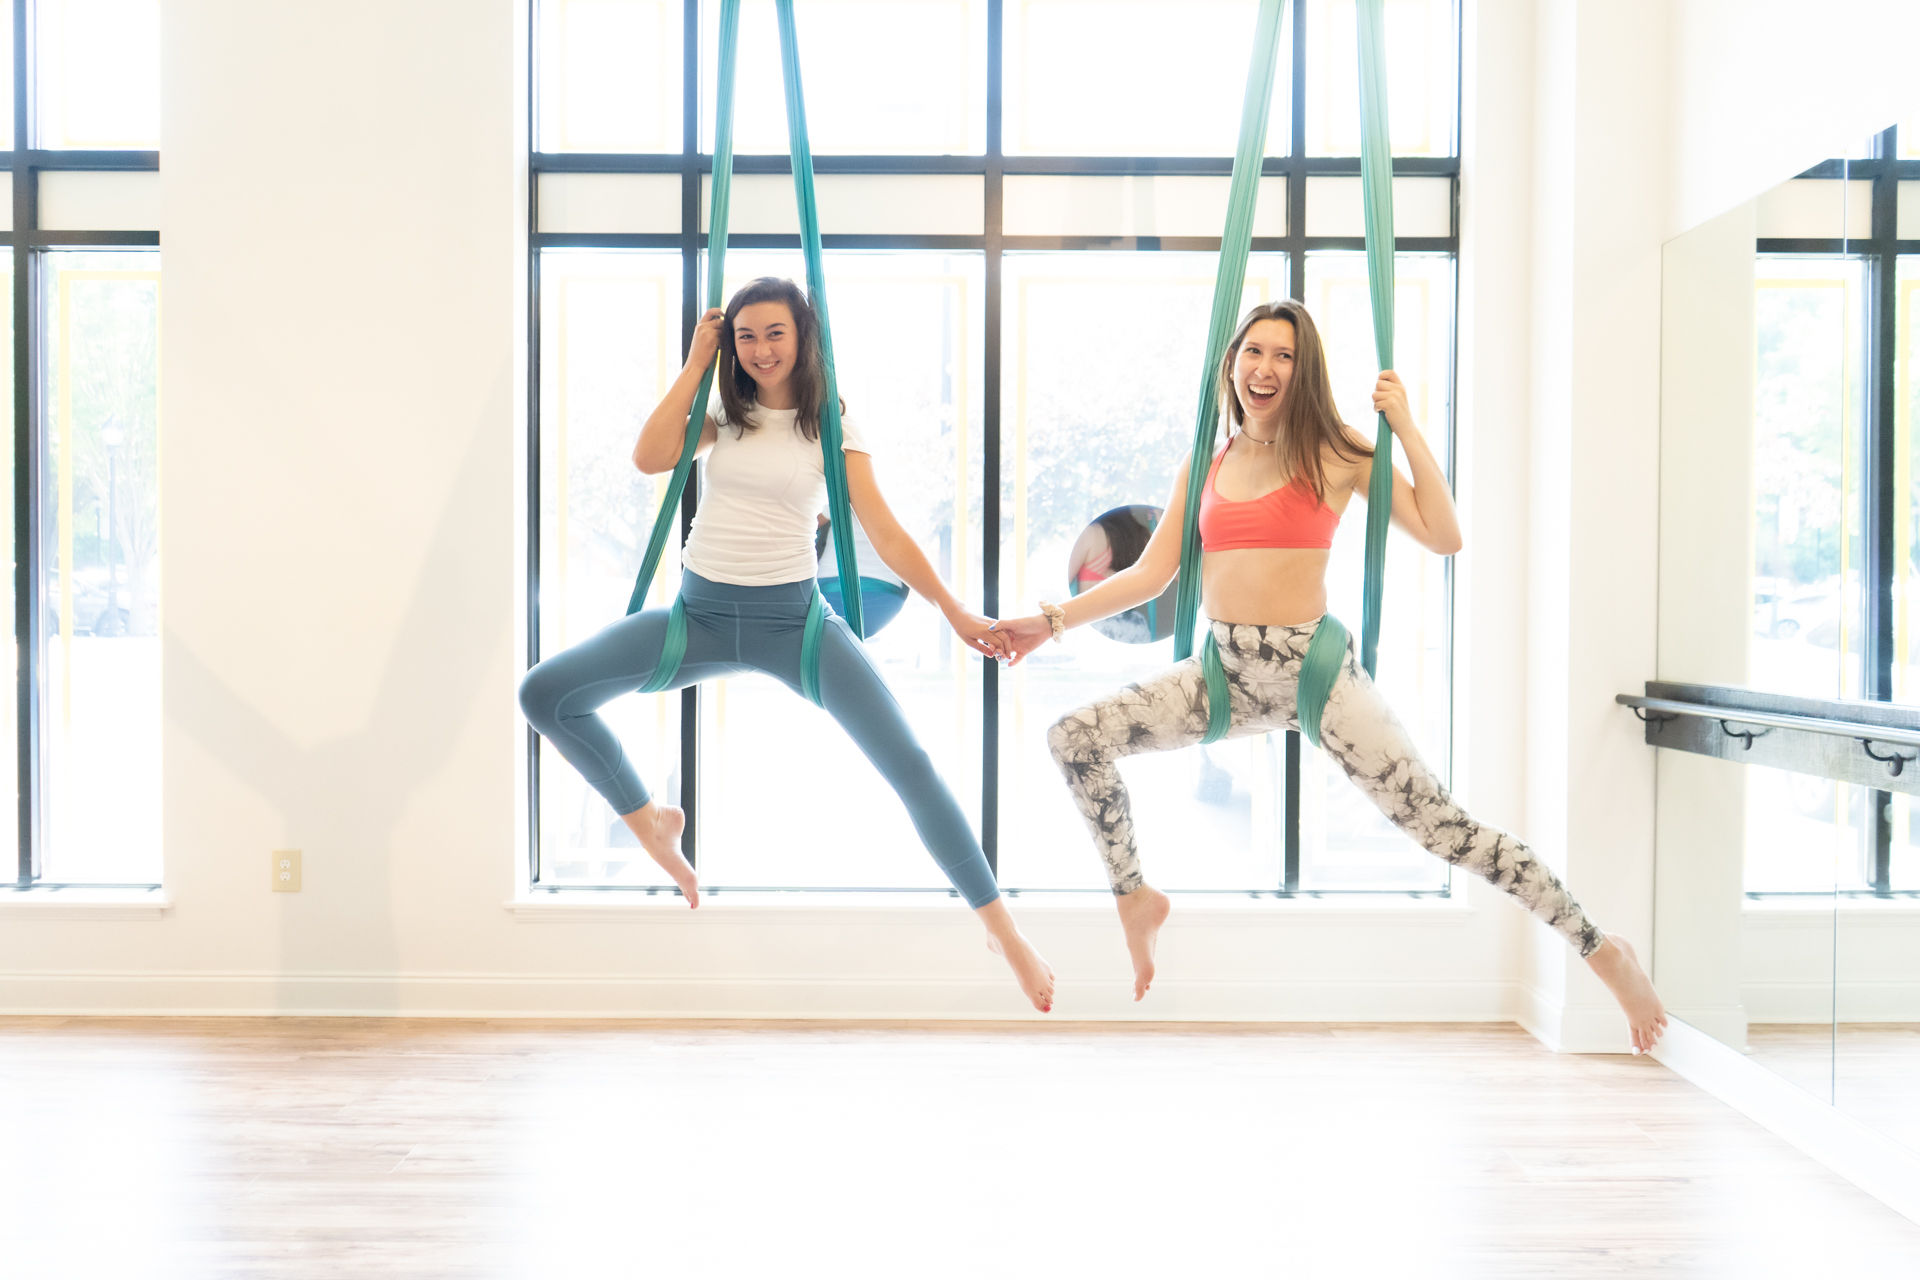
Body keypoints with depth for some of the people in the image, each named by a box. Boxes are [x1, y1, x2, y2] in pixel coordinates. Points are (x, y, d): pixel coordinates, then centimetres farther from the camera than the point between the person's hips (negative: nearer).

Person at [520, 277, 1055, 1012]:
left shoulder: (832, 431, 2)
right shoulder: (723, 418, 8)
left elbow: (885, 534, -2)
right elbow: (649, 457, -10)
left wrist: (953, 611, -8)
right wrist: (697, 360, -3)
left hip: (790, 617, -2)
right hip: (702, 613, 3)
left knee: (908, 764, -14)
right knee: (545, 694, -7)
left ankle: (1001, 927, -3)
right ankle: (649, 821, 14)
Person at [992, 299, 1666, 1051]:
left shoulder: (1336, 454, 0)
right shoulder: (1205, 466, 11)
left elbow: (1444, 537, -7)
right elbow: (1151, 574, 12)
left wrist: (1405, 426, -6)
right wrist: (1052, 621, 9)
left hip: (1315, 668, -4)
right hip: (1227, 672, 4)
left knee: (1441, 826, -7)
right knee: (1072, 740, -5)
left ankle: (1602, 950, 12)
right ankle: (1135, 897, 15)